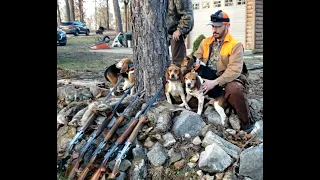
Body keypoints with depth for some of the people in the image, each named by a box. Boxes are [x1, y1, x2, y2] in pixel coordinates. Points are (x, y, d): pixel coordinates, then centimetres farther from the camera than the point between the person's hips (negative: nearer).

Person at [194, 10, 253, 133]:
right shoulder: (205, 42, 10)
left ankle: (246, 124, -16)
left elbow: (234, 70, -22)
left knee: (235, 90, -38)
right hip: (208, 78, 5)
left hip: (230, 78, -5)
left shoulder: (235, 45, -10)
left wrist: (215, 82, -32)